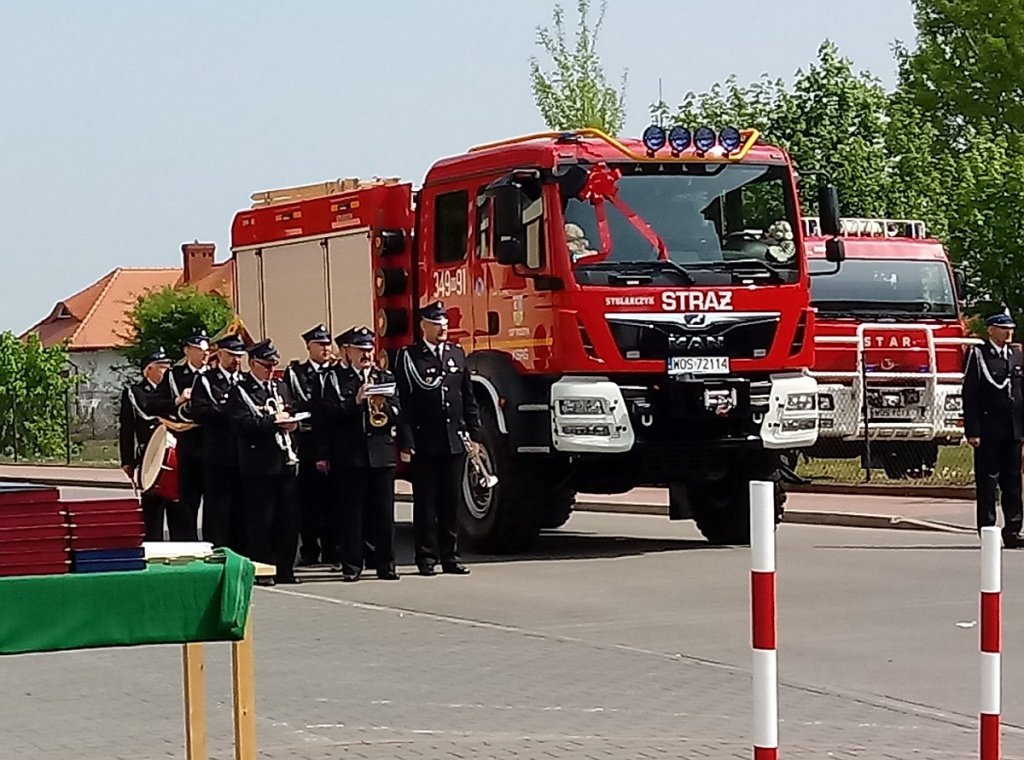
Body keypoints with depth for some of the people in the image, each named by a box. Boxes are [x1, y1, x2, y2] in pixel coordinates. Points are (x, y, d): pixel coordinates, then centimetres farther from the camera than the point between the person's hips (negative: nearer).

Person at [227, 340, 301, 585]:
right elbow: (242, 424, -15)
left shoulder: (281, 387, 18)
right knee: (261, 519, -3)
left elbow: (292, 414, 20)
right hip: (259, 464, -6)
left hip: (285, 461, 6)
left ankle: (284, 569, 14)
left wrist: (290, 421, -3)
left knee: (289, 518, 6)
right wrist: (275, 422, -17)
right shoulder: (239, 391, -3)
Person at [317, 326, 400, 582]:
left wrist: (383, 407, -13)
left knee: (384, 511, 2)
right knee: (352, 511, 0)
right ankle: (352, 565, 5)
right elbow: (329, 415, -6)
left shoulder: (386, 378, 14)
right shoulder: (336, 380, 7)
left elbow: (398, 414, 6)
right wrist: (356, 402, -15)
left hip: (381, 453, 2)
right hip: (349, 454, -2)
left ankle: (386, 564, 8)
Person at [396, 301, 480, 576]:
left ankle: (450, 555, 14)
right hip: (424, 443, -4)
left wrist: (473, 433, 8)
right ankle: (426, 557, 6)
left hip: (455, 441, 4)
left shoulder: (457, 354, 12)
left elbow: (468, 398, 15)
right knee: (425, 502, 1)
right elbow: (402, 403, -7)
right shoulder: (408, 357, -2)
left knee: (451, 501, 8)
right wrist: (405, 443, -13)